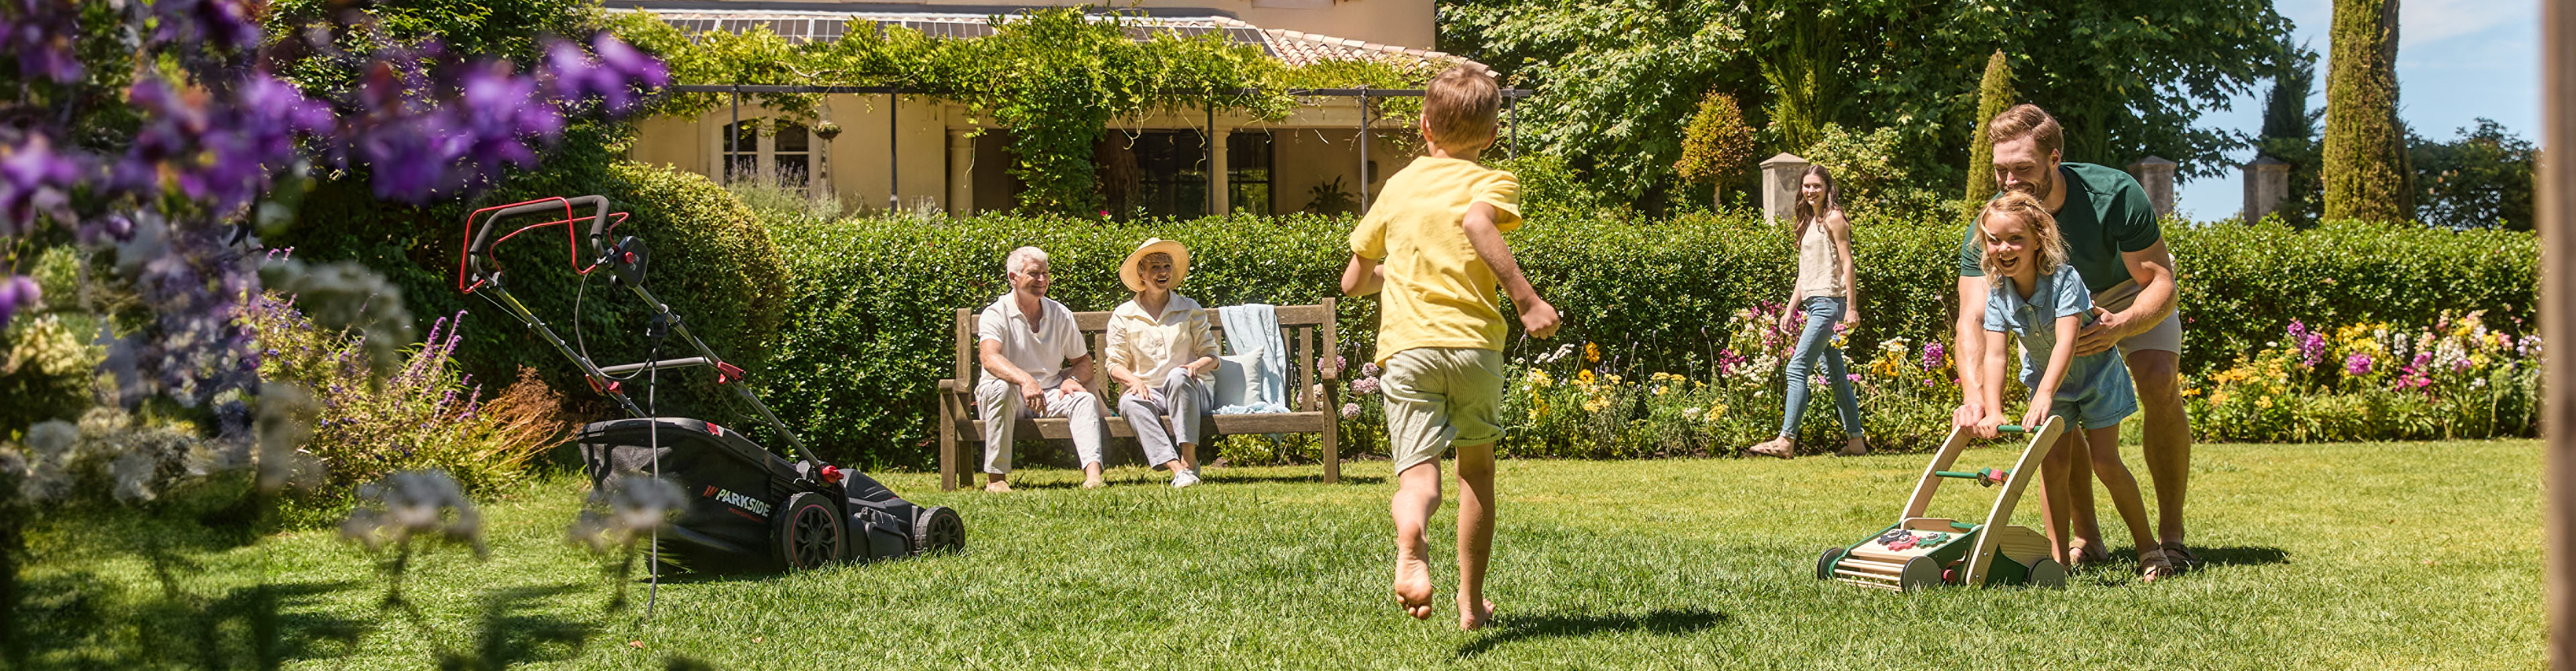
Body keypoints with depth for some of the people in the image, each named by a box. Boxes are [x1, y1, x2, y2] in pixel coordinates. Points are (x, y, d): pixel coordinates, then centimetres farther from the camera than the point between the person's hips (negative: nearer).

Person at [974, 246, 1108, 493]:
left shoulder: (1061, 315, 8)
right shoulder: (996, 314, -7)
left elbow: (1084, 362, 15)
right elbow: (990, 358, -27)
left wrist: (1072, 379, -10)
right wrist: (1025, 380, -45)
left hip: (1050, 395, 4)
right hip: (1011, 398, -4)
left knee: (1085, 399, -23)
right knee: (1002, 387, -36)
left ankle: (1094, 473, -41)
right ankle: (996, 478, -31)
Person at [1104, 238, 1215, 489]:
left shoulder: (1190, 309, 13)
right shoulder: (1123, 315, 11)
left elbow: (1211, 355, 11)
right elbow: (1115, 364, 9)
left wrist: (1198, 365, -14)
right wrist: (1134, 381, -13)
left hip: (1190, 390, 0)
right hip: (1148, 391, 0)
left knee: (1178, 376, -37)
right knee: (1129, 403, -36)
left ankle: (1189, 458, -35)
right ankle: (1177, 468, -46)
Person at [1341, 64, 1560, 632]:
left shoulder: (1398, 186, 20)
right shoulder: (1492, 183, 8)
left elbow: (1353, 281, 25)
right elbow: (1477, 221, -19)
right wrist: (1526, 298, -21)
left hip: (1406, 345, 1)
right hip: (1473, 341, -1)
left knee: (1418, 473, -9)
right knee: (1477, 468, 19)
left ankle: (1411, 542, -45)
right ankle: (1472, 602, 24)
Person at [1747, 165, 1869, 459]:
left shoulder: (1834, 219, -6)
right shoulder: (1808, 222, 19)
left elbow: (1847, 264, -11)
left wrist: (1852, 307, -16)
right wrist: (1790, 309, 18)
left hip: (1829, 302, -9)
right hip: (1813, 303, 9)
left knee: (1797, 368, -14)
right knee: (1835, 374, 10)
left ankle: (1786, 441, -16)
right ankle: (1856, 440, 14)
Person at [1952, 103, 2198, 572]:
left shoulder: (2115, 195, -35)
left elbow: (2161, 284, -31)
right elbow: (1973, 318, -38)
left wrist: (2121, 326, -53)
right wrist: (1975, 394, -56)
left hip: (2130, 293, -2)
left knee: (2159, 382, -24)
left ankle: (2170, 534, -15)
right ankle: (2085, 537, -2)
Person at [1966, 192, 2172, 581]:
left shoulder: (2064, 280, -30)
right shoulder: (1998, 293, -17)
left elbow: (2065, 343, -41)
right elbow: (1994, 355, -23)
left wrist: (2044, 395, -54)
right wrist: (1993, 411, -36)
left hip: (2096, 376, -4)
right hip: (2045, 381, 4)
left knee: (2105, 461, -9)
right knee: (2053, 462, -8)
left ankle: (2147, 546, 6)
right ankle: (2058, 556, -1)